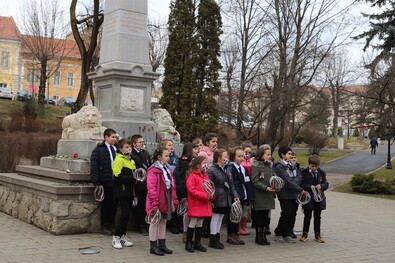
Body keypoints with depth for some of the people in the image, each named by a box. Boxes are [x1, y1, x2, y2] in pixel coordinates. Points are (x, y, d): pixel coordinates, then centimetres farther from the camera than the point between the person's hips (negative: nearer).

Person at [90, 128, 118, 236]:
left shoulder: (117, 149, 12)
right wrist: (96, 183, -13)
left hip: (116, 182, 4)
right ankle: (104, 227, 14)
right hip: (105, 183, -4)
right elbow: (94, 168, -6)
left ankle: (111, 225, 21)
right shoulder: (98, 150, -2)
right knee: (105, 204, 4)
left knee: (114, 204, 8)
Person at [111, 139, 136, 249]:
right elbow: (118, 177, -18)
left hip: (129, 191, 8)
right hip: (122, 191, -8)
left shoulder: (131, 160, 18)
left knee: (126, 214, 10)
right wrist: (132, 179, -17)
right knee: (125, 214, -11)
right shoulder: (119, 160, -10)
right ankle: (116, 237, -1)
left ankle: (122, 236, 19)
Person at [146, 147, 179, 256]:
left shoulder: (167, 169, 12)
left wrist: (174, 200, 13)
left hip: (166, 202, 8)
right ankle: (153, 246, 12)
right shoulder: (153, 171, -16)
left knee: (163, 222, 16)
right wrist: (154, 203, -25)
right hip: (157, 203, -8)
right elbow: (151, 188, -22)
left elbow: (172, 186, 15)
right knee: (155, 223, 3)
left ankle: (162, 244, 27)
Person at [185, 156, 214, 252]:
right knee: (193, 223, 0)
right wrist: (205, 196, -22)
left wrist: (211, 195, -3)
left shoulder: (205, 175, 12)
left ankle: (197, 243, 22)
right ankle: (188, 243, 11)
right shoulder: (192, 176, -13)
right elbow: (191, 190, -20)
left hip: (204, 204, 8)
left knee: (200, 224, 13)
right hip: (195, 204, -7)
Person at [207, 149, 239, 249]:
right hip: (217, 200, -8)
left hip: (226, 200, 8)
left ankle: (217, 239, 24)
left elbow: (231, 184, 14)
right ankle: (213, 240, 9)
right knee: (215, 218, 0)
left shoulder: (226, 170, 11)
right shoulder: (211, 170, -13)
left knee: (220, 219, 14)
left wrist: (235, 196, 5)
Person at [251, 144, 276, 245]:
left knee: (266, 216, 9)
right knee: (259, 216, 2)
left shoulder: (270, 165, 12)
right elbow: (255, 181, -14)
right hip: (259, 195, -6)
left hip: (269, 195, 6)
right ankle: (258, 237, 12)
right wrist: (265, 188, -24)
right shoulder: (256, 165, -9)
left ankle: (263, 236, 19)